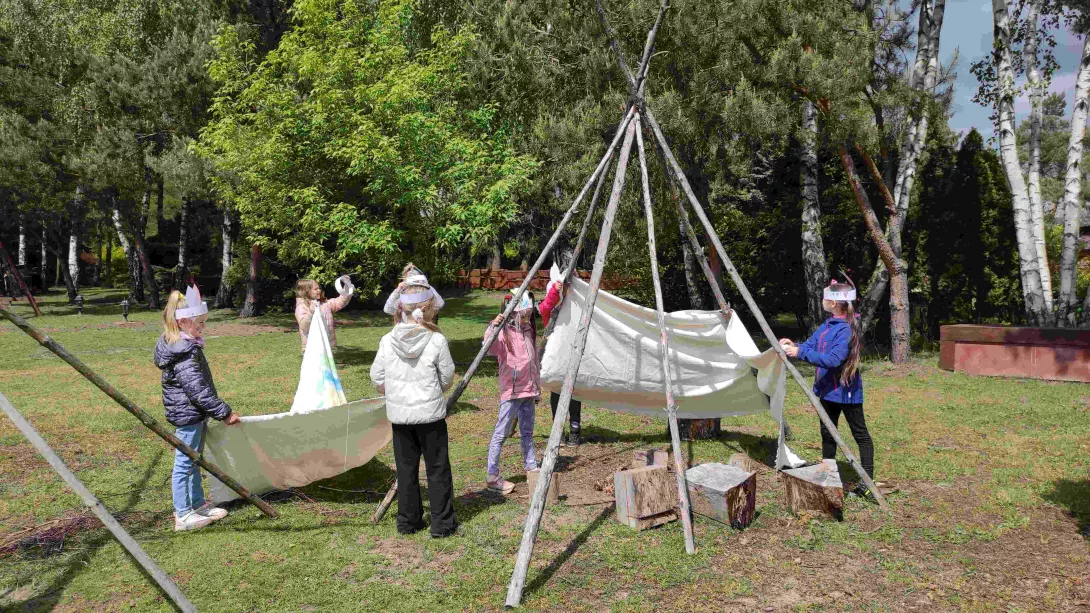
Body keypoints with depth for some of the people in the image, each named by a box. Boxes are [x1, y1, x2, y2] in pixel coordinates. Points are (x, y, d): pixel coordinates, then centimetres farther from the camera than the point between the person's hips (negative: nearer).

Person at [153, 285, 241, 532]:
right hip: (187, 415, -10)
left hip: (195, 413, 10)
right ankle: (183, 515, 9)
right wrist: (224, 412, -22)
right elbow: (198, 389, -26)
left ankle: (198, 504, 32)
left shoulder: (186, 345, 8)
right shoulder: (184, 354, -24)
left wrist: (217, 410, 19)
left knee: (194, 461, 19)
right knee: (184, 463, -1)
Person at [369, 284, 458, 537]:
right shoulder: (436, 340, -12)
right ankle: (442, 523, 13)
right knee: (438, 469, 8)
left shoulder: (387, 341, -4)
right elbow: (447, 378, -3)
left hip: (399, 414, 3)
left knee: (406, 469, 14)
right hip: (430, 413, -3)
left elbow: (377, 378, 1)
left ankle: (408, 521, 22)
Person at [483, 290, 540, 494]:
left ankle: (531, 467, 27)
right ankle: (492, 477, -2)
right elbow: (491, 348, -31)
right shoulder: (504, 333, -10)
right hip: (511, 392, -7)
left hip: (528, 391, 8)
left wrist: (537, 387, 22)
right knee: (501, 433, -5)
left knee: (527, 432, 17)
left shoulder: (529, 332, 13)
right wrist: (492, 328, -48)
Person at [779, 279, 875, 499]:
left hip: (846, 391, -9)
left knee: (860, 435, 3)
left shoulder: (847, 329, -22)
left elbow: (833, 359, -30)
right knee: (827, 433, 18)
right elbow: (810, 345, 6)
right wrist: (794, 345, -15)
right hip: (827, 390, 10)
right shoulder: (827, 326, 6)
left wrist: (801, 353, -30)